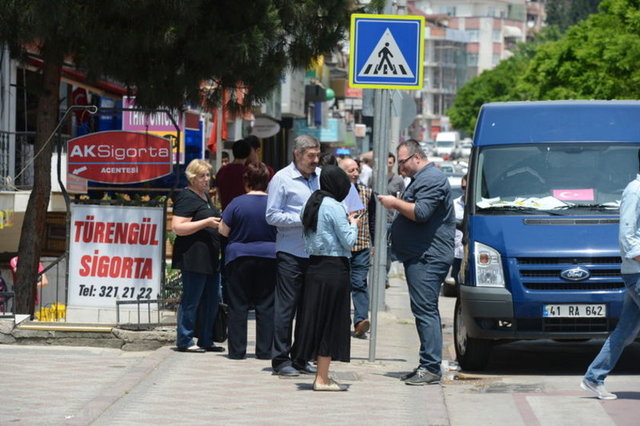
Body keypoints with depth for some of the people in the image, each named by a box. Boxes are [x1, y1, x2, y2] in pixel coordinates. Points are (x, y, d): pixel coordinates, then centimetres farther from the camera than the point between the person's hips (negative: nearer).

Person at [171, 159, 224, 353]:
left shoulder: (205, 196, 19)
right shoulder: (186, 198, -10)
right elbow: (177, 227, -19)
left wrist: (219, 225, 16)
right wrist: (206, 223, -20)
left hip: (210, 257, 10)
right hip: (193, 257, -10)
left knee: (212, 299, 11)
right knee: (191, 300, -6)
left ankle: (206, 341, 19)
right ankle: (185, 342, 0)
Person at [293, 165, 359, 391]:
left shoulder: (312, 205, 10)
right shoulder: (334, 207, -14)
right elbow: (348, 241, -14)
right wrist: (353, 224, 5)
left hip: (314, 267, 8)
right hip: (334, 269, -8)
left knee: (317, 319, 12)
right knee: (331, 321, -2)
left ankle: (322, 375, 18)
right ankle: (322, 379, 0)